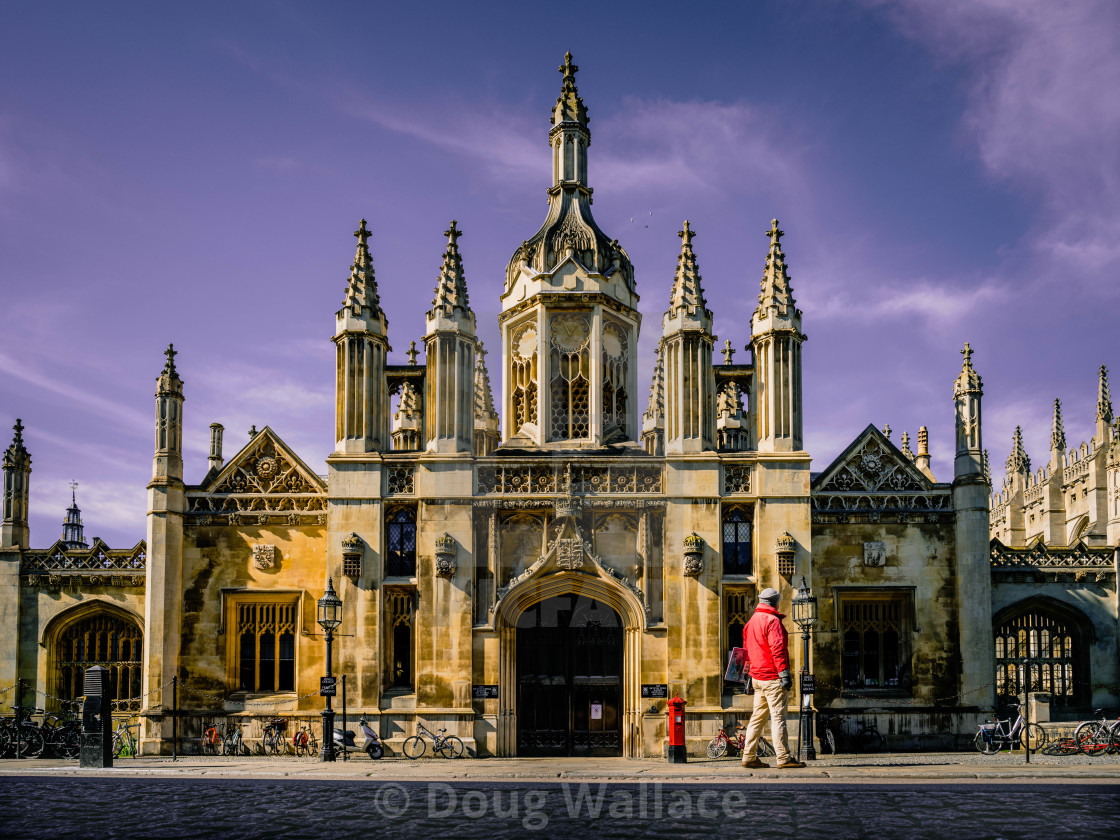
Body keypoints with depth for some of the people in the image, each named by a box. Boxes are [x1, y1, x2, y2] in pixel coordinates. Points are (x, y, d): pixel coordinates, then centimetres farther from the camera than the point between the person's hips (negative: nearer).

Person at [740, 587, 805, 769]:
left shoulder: (751, 622, 17)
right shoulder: (772, 620, -11)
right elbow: (777, 648, -19)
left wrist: (749, 673, 27)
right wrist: (784, 673, -20)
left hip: (757, 677, 9)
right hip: (772, 678, -9)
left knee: (757, 717, 12)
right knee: (778, 717, -8)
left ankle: (749, 756, 12)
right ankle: (784, 758, -9)